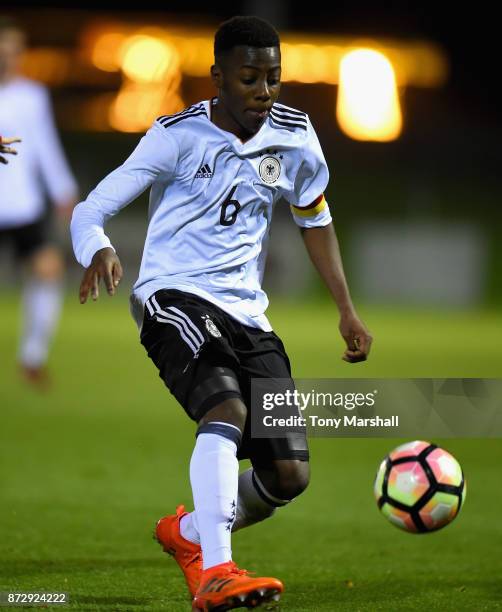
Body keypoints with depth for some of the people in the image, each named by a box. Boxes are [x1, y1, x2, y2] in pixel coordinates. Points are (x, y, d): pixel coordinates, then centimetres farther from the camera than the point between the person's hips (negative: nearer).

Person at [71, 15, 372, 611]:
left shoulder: (294, 137, 5)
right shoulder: (178, 136, -8)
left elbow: (315, 220, 22)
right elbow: (90, 210, -10)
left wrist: (347, 310, 16)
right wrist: (98, 250, -33)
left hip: (246, 313, 5)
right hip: (174, 296, -5)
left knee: (288, 475, -2)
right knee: (226, 407, -35)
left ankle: (187, 534, 27)